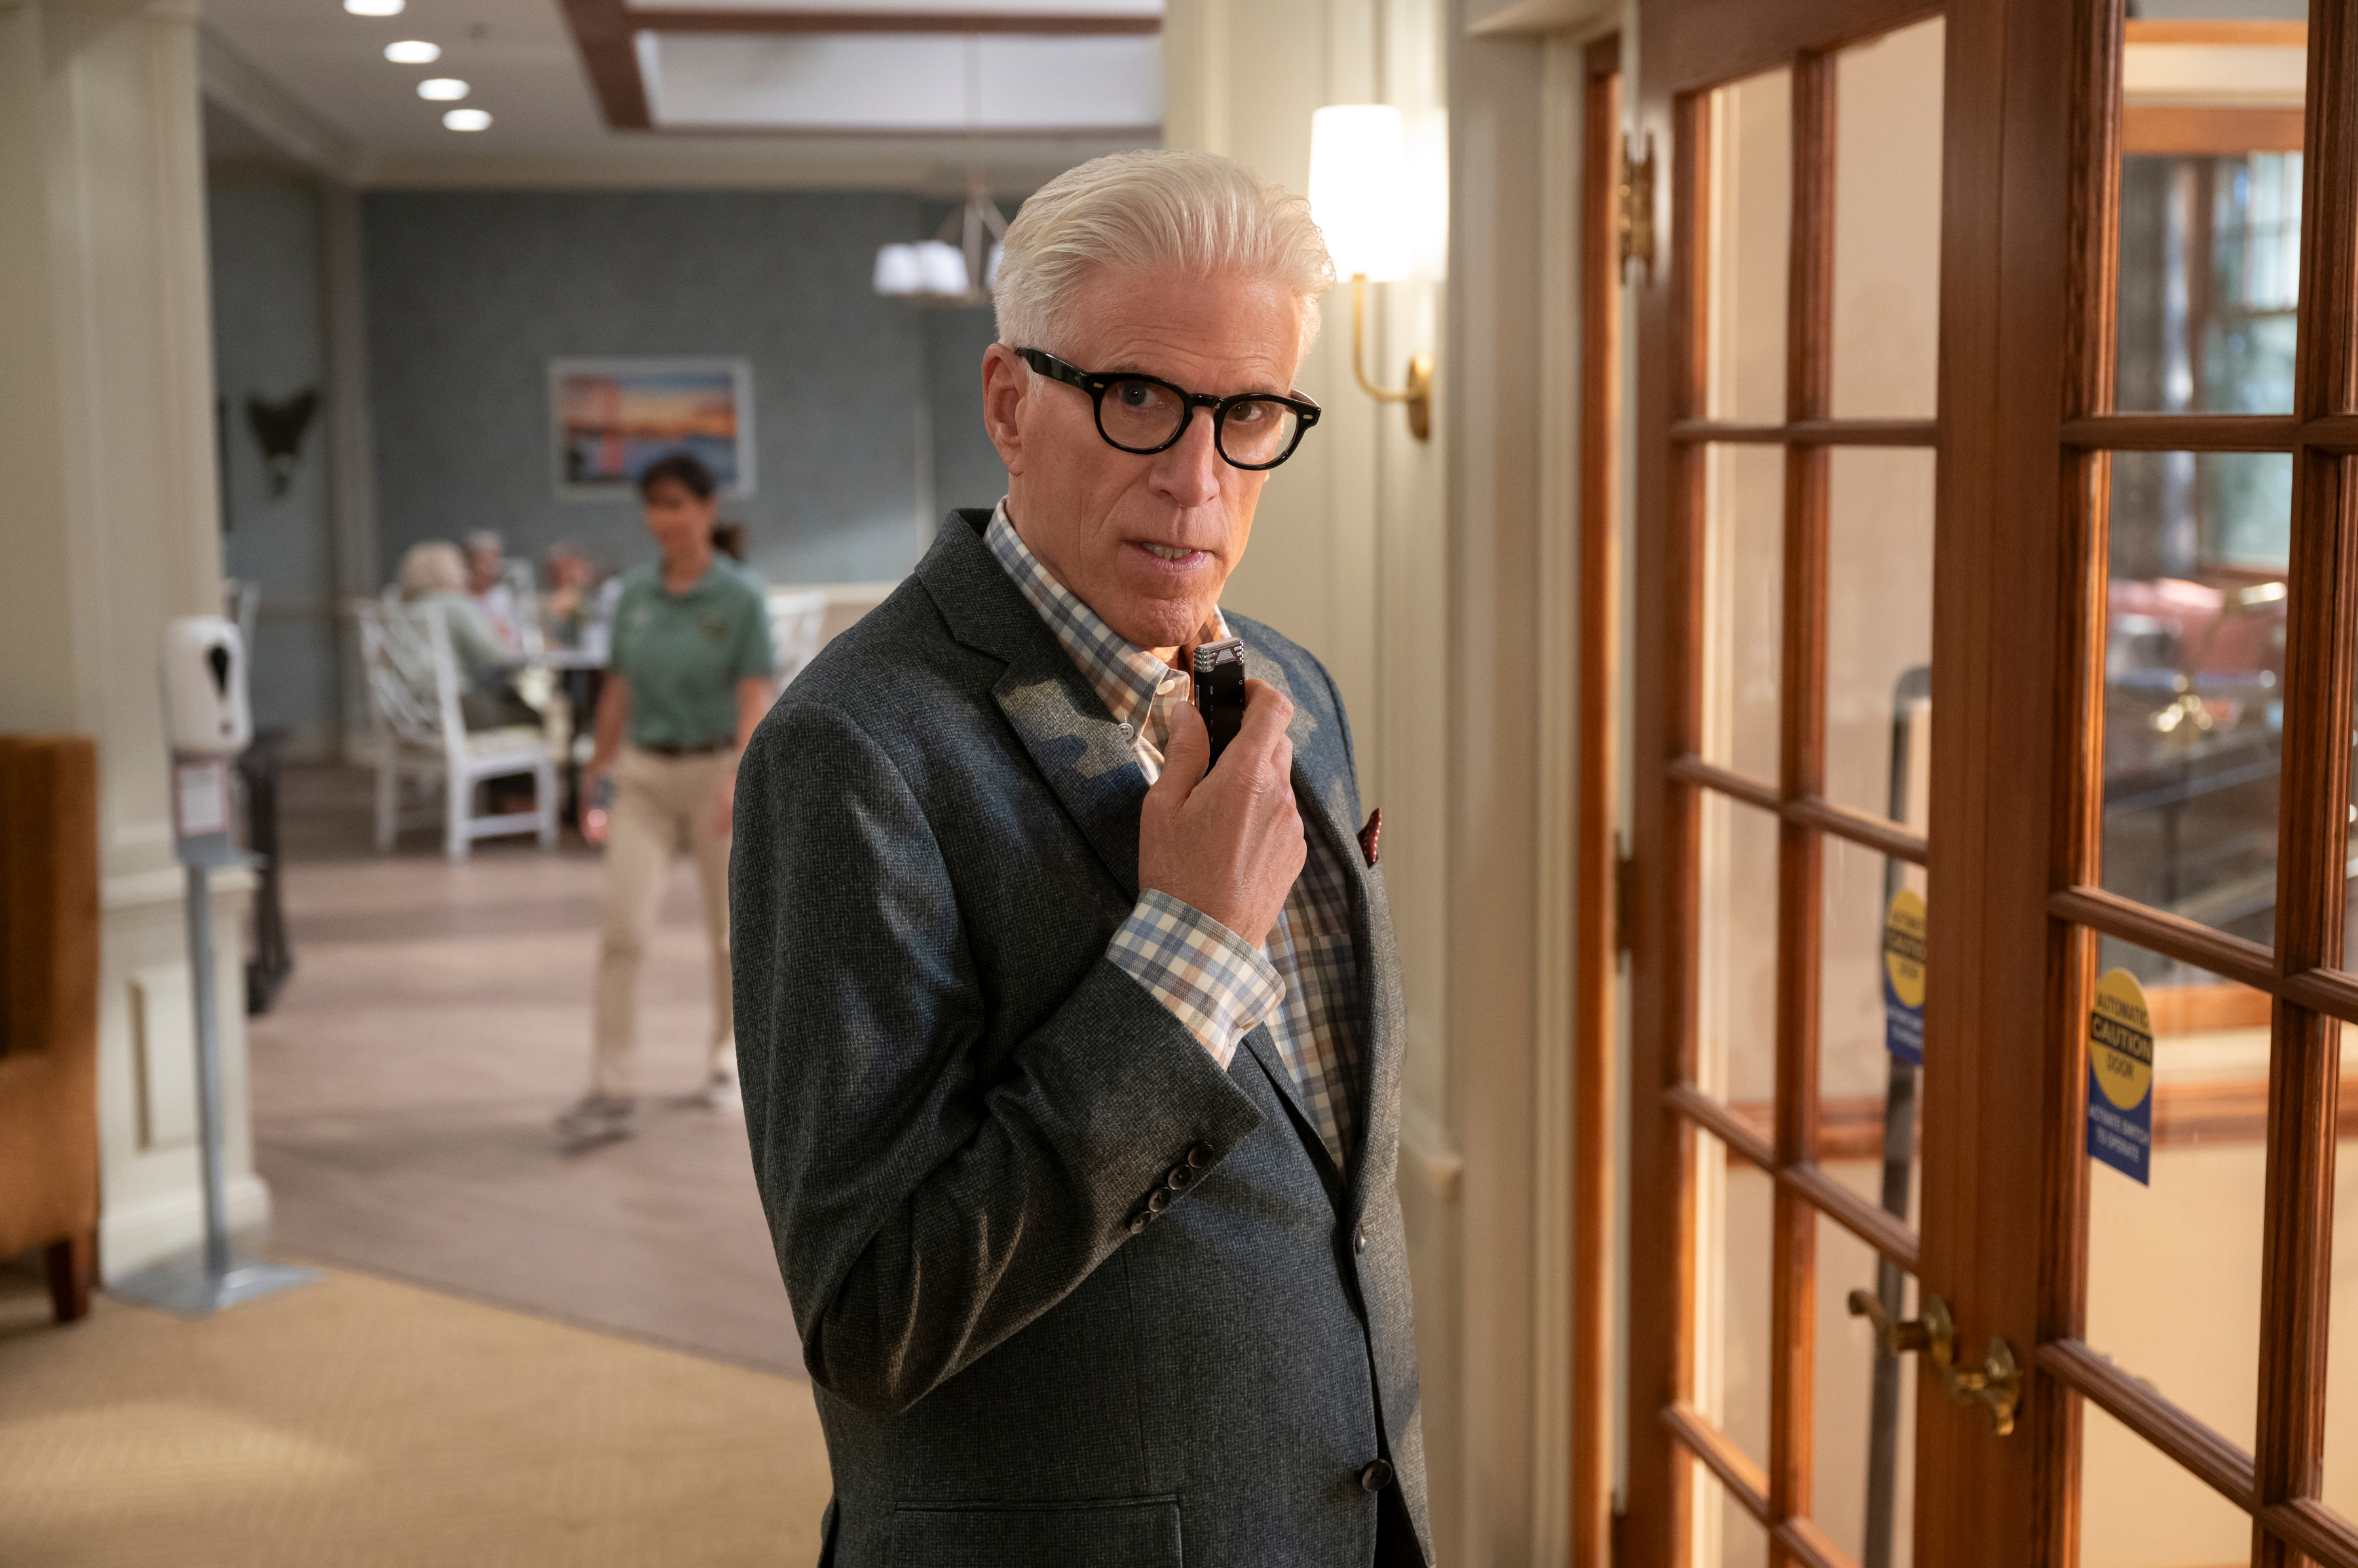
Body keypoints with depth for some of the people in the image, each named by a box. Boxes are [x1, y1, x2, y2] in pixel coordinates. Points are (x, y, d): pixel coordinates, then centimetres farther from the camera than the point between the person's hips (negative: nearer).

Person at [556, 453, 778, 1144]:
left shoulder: (740, 598, -9)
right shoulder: (635, 594, 3)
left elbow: (755, 699, -14)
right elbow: (618, 689, 10)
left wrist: (738, 782, -26)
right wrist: (597, 770, 12)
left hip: (714, 768, -3)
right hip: (642, 774, 3)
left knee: (729, 930, 11)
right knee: (623, 931, -8)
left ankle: (726, 1057, 32)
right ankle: (611, 1089, -6)